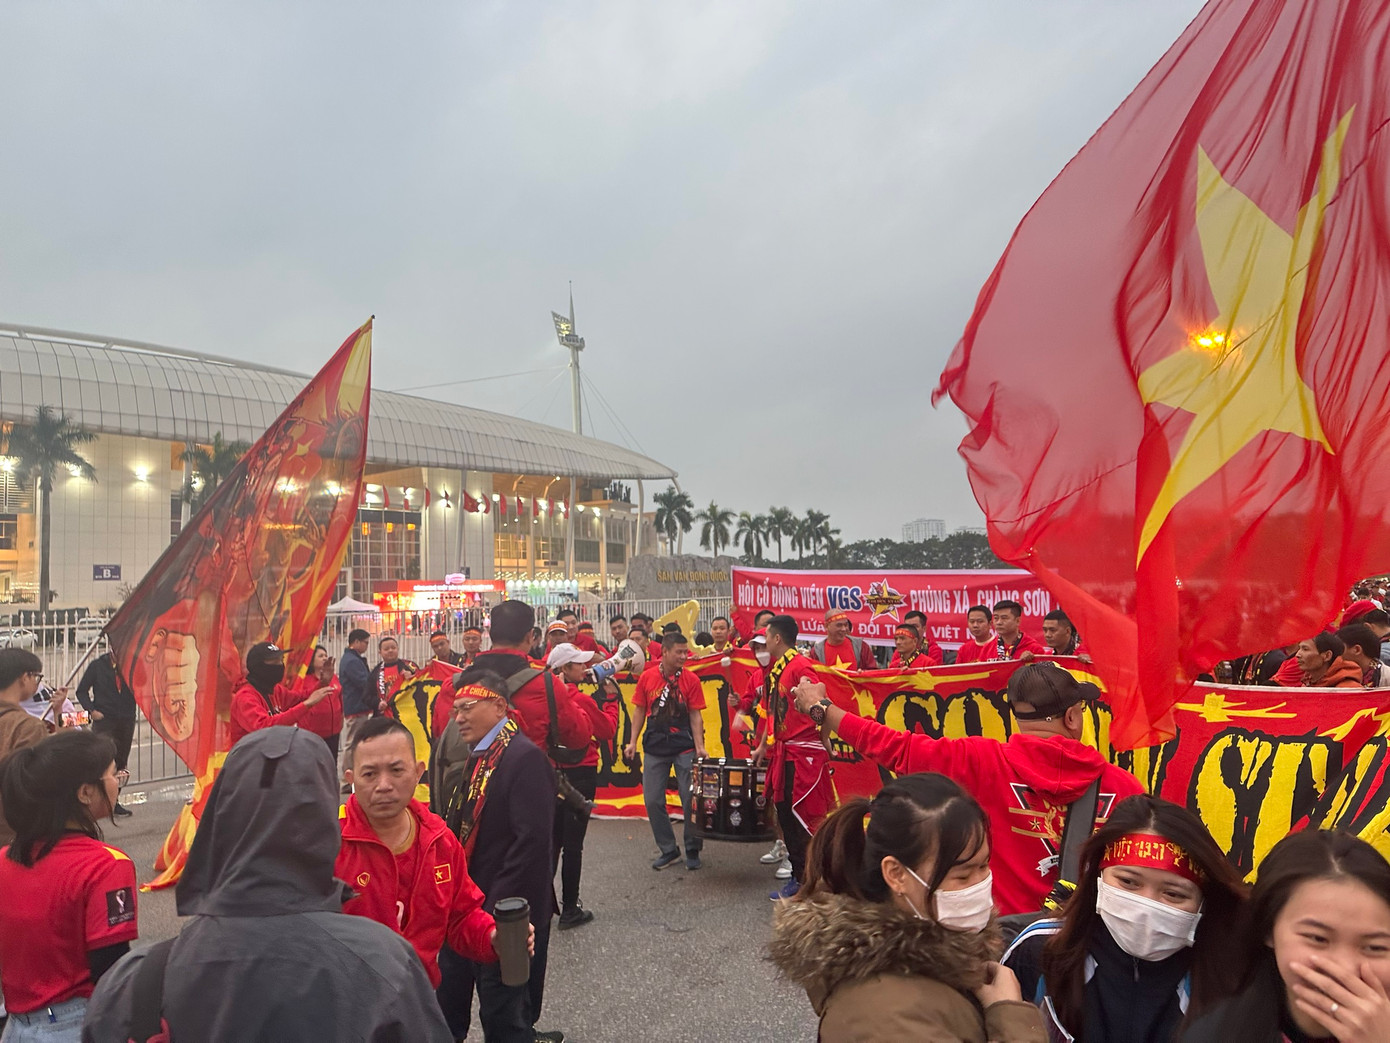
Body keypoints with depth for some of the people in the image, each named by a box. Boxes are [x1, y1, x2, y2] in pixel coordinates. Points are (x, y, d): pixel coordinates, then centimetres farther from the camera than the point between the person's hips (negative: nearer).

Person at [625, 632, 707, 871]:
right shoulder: (647, 677, 0)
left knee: (690, 800, 0)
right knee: (652, 800, 5)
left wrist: (699, 746, -13)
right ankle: (668, 850, 21)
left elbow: (695, 715, -4)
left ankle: (693, 850, 18)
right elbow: (639, 711, 6)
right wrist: (632, 741, 0)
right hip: (654, 748, 2)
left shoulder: (691, 680, -4)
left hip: (684, 748, -2)